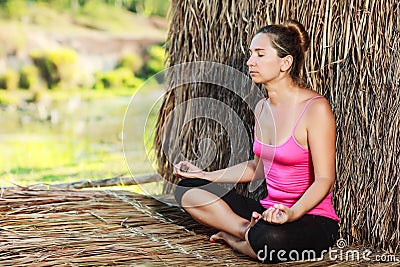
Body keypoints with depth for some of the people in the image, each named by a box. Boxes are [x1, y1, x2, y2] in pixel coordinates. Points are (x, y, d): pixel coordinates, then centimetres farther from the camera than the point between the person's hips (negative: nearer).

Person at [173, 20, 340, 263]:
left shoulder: (315, 108, -17)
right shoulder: (263, 108, 7)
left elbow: (325, 179, -19)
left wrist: (292, 213, -36)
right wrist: (205, 175, 16)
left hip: (314, 220, -8)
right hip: (270, 211, 8)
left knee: (269, 238, -41)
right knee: (188, 189, 1)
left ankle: (233, 235, -7)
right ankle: (250, 231, -14)